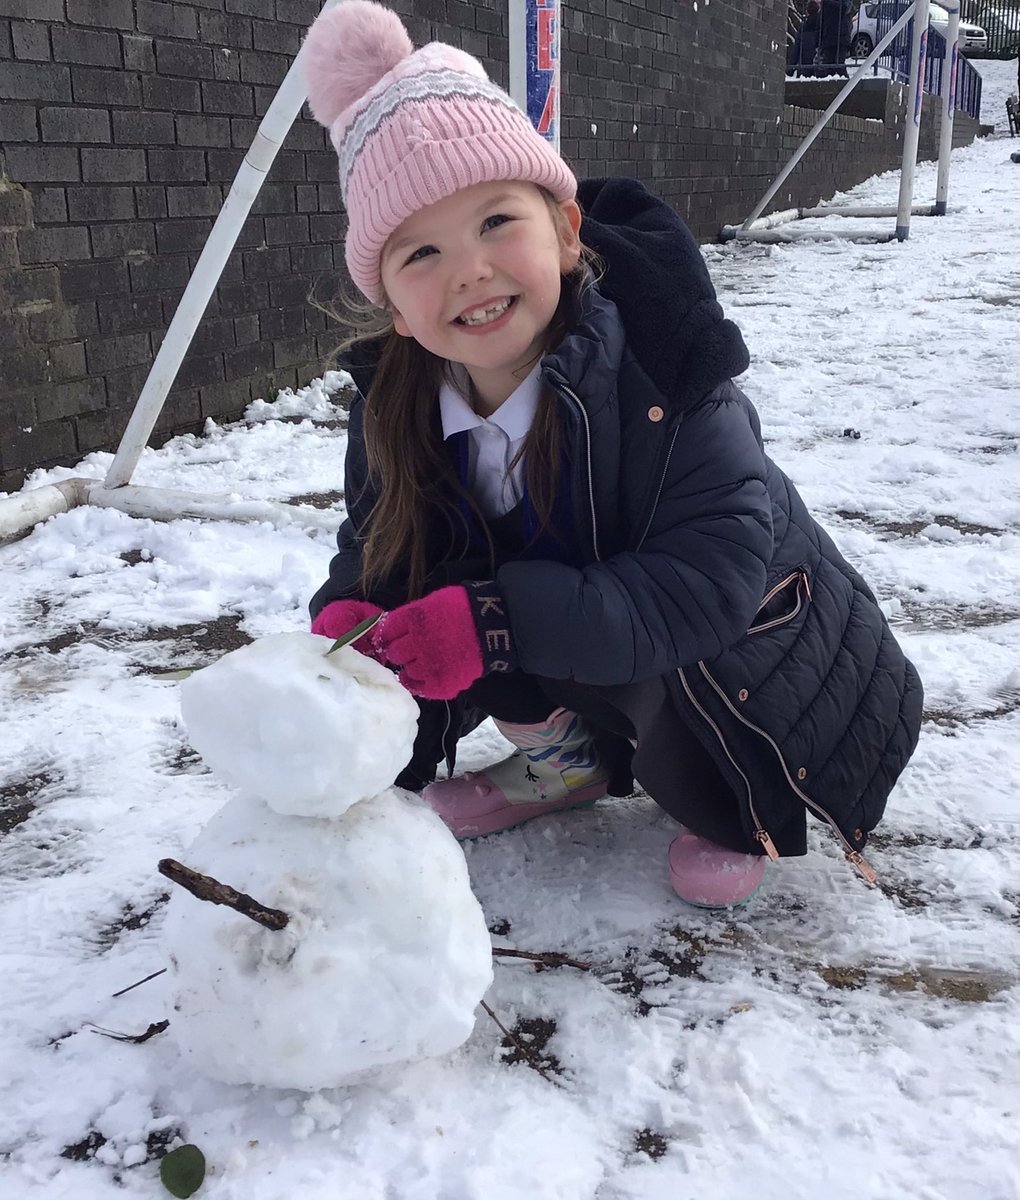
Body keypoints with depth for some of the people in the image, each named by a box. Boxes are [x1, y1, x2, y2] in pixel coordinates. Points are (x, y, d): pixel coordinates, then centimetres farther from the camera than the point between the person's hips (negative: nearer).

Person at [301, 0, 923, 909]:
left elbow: (711, 577, -39)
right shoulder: (396, 405, -15)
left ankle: (733, 806, 1)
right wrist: (349, 612, -27)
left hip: (734, 655, -5)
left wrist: (500, 621, -48)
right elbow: (380, 543, -2)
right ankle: (568, 756, 13)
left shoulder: (660, 374, -33)